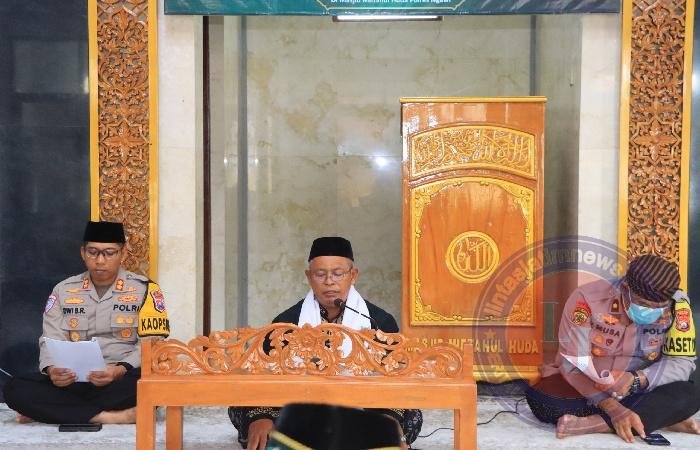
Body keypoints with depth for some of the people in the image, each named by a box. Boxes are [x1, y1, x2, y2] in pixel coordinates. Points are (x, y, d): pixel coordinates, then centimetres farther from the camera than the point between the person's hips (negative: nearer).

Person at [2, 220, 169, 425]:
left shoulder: (144, 289, 3)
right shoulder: (63, 290, 11)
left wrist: (120, 370, -24)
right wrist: (52, 369, -19)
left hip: (122, 380, -1)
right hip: (74, 381, 2)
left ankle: (49, 410, -21)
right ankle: (111, 417, -29)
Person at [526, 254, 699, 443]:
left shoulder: (676, 305, -14)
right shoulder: (588, 298, -21)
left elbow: (682, 361, -13)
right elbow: (573, 363, -22)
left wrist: (636, 379, -32)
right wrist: (612, 407, -34)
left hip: (637, 393, 2)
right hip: (582, 388, -1)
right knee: (542, 402, -33)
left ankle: (594, 424, -29)